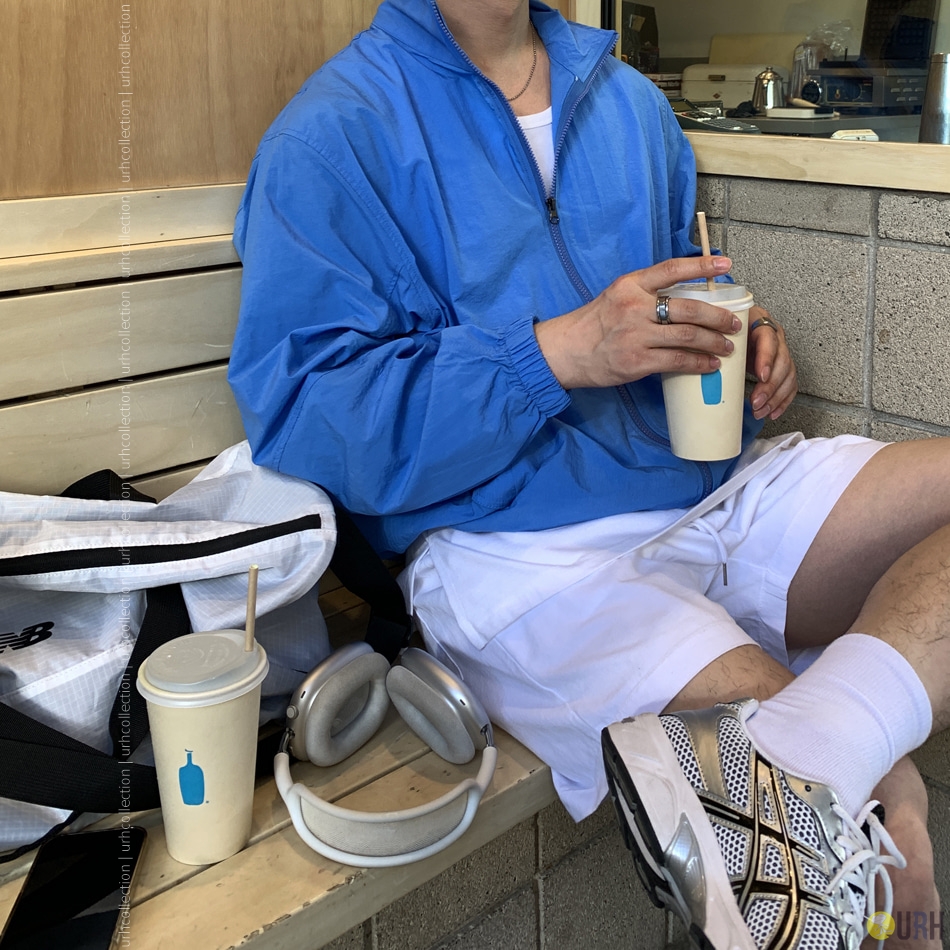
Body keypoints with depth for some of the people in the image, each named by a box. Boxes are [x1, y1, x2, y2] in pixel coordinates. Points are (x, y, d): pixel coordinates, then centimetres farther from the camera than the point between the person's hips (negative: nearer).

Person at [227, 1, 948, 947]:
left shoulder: (628, 97, 19)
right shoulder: (334, 133, -3)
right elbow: (300, 418, -12)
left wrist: (740, 343, 5)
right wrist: (558, 353, -20)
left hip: (711, 486, 8)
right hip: (516, 544, -7)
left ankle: (787, 774, -30)